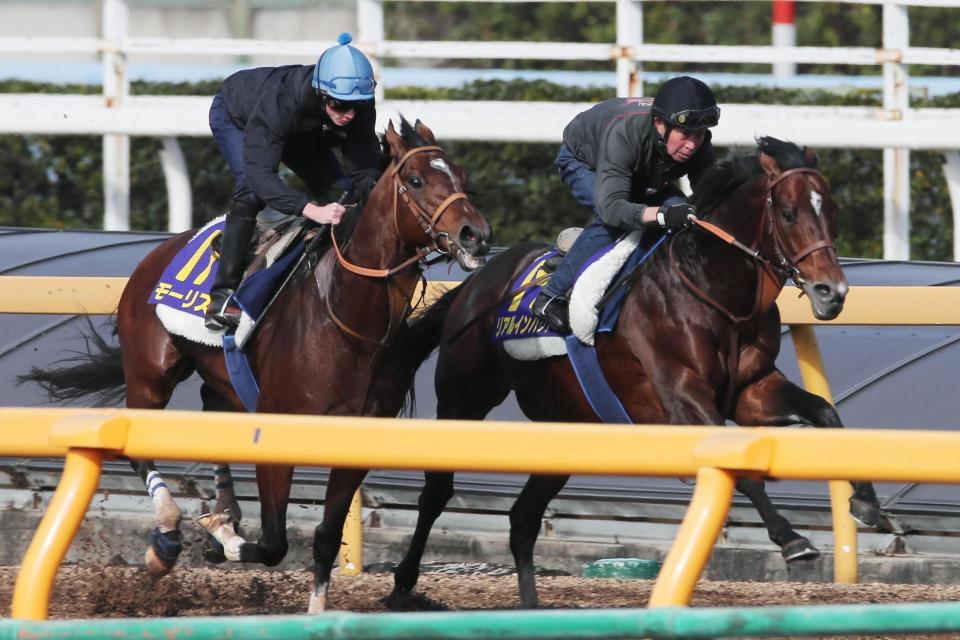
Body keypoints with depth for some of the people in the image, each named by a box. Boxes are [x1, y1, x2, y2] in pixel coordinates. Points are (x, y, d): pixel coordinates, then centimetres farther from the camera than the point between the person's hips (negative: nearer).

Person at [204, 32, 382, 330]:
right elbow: (261, 173, -54)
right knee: (252, 190, -30)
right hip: (234, 116, -6)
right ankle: (222, 296, -29)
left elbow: (363, 171, -26)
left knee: (342, 191, -9)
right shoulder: (280, 101, -48)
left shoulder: (360, 108, -33)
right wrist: (312, 210, -67)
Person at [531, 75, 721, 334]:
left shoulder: (699, 147, -30)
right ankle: (551, 297, -24)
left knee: (681, 211, -18)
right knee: (611, 220, -33)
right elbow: (611, 205, -54)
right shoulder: (623, 133, -47)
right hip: (583, 161, -6)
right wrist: (663, 215, -70)